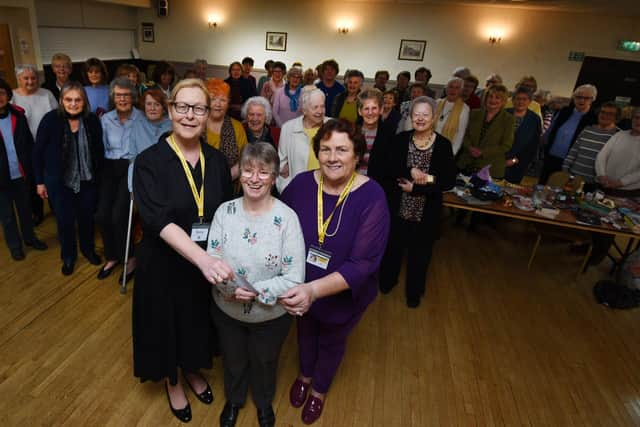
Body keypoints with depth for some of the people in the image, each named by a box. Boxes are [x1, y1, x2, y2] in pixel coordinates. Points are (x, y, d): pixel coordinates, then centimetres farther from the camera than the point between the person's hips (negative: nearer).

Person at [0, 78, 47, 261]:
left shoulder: (18, 115, -1)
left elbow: (29, 143, 5)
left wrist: (31, 168, 1)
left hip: (21, 174, 3)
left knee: (26, 209, 19)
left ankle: (29, 237, 38)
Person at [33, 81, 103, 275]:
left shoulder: (92, 120, -8)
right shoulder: (50, 120, -14)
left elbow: (99, 151, 2)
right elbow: (38, 152, -6)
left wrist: (98, 176, 5)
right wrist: (40, 181, -4)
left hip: (87, 181, 2)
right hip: (59, 182, -2)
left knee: (87, 217, 15)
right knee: (65, 221, 7)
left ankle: (88, 250, 39)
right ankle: (68, 257, 30)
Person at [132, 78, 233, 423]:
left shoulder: (216, 161, -3)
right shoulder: (150, 161, -16)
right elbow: (159, 220, -28)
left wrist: (217, 258, -6)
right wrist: (203, 259, -41)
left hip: (208, 263, 4)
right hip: (164, 265, -3)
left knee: (198, 321, 22)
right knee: (167, 324, 17)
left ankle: (193, 371, 52)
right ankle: (172, 381, 46)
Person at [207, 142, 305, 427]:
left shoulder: (287, 218, -22)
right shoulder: (225, 211, -14)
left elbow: (294, 279, -22)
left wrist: (254, 293, -26)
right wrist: (231, 288, -28)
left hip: (271, 316, -2)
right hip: (226, 310, 2)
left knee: (264, 363, 26)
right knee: (233, 361, 28)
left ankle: (264, 403, 59)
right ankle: (233, 399, 61)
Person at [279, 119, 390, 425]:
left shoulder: (371, 198, -27)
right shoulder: (301, 184, -18)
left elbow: (363, 263, -30)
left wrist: (314, 290, -41)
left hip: (343, 296, -2)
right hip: (300, 290, 3)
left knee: (331, 343, 27)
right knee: (305, 332, 30)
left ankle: (320, 389, 59)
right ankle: (305, 375, 64)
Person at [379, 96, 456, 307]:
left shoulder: (443, 144, -9)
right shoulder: (400, 140, -4)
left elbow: (449, 181, -12)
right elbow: (387, 171, -11)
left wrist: (416, 188, -17)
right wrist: (411, 171, -26)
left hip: (427, 213, -1)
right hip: (398, 208, 2)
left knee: (420, 253, 15)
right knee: (392, 246, 18)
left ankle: (414, 291, 40)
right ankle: (386, 281, 46)